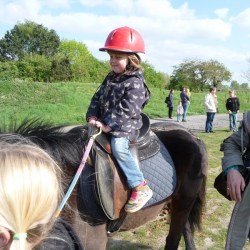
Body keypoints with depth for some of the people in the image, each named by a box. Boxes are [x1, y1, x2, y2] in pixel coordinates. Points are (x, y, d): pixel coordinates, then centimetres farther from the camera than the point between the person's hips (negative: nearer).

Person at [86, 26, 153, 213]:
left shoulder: (135, 83, -14)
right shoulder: (111, 77, 13)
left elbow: (126, 110, -22)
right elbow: (98, 98, 13)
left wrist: (108, 125, -25)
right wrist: (92, 117, -3)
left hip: (125, 127, -9)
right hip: (105, 123, 9)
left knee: (118, 147, -33)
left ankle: (141, 187, -23)